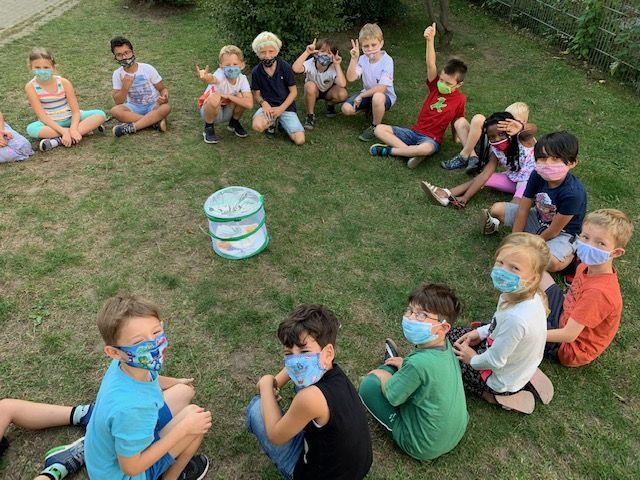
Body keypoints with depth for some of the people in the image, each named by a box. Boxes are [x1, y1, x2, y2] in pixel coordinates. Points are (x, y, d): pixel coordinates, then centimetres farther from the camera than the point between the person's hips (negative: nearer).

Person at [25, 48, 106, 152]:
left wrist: (73, 129, -34)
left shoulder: (63, 82, -12)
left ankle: (59, 140, -30)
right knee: (31, 129, -34)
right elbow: (42, 116, -20)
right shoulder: (31, 87, -15)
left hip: (70, 118, 1)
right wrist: (64, 131, -34)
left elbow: (76, 110, -14)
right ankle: (86, 129, -32)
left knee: (100, 114, -22)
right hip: (51, 123, -1)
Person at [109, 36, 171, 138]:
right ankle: (156, 121, -31)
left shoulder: (147, 69, -7)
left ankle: (130, 127, -36)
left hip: (153, 106, -1)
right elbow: (118, 102, -4)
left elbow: (163, 89, -1)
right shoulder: (117, 74, -2)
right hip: (134, 108, 2)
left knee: (165, 108, -35)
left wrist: (164, 97, -25)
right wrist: (125, 88, -22)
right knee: (115, 111, -29)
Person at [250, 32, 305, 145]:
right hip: (268, 106, 1)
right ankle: (272, 123, 3)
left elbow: (293, 91, -4)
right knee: (257, 126, -35)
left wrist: (281, 108, -13)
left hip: (286, 106, 0)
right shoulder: (256, 71, -1)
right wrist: (263, 103, -16)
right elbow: (256, 94, 6)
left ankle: (282, 123, 12)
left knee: (300, 140, -18)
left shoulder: (285, 67, -7)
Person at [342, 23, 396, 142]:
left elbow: (381, 88, -28)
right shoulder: (363, 59, -7)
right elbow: (350, 78, -18)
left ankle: (375, 127, -14)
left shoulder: (387, 61, -22)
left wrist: (361, 96, -22)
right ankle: (370, 111, 17)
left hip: (385, 96, -6)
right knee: (346, 108, -13)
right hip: (367, 94, 6)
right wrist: (354, 59, -28)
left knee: (377, 97, -41)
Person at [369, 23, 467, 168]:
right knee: (379, 129, -12)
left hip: (431, 139, -4)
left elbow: (456, 121, 12)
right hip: (414, 131, 4)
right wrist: (430, 40, -34)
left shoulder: (460, 99, -3)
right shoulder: (434, 85, 0)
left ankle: (388, 150, -22)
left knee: (426, 149, -42)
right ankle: (410, 151, -23)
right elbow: (431, 65, -19)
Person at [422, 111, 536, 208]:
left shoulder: (523, 139, -21)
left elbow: (532, 129, -44)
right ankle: (446, 195, -14)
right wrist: (465, 198, -21)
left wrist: (521, 127, -71)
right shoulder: (496, 152, -8)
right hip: (513, 180, 4)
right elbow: (484, 174, -13)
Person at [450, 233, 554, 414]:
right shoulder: (530, 295, -18)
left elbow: (495, 361, -27)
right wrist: (481, 332, 3)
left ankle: (497, 396, 7)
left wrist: (473, 359, -8)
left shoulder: (515, 317, -43)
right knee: (453, 333, 19)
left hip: (503, 379, -7)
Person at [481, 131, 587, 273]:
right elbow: (523, 210, -12)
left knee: (551, 263, -33)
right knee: (496, 209, -9)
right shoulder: (537, 176, -17)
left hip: (563, 233, -5)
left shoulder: (573, 193, -34)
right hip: (539, 220, 5)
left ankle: (570, 256, -2)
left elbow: (553, 231, -24)